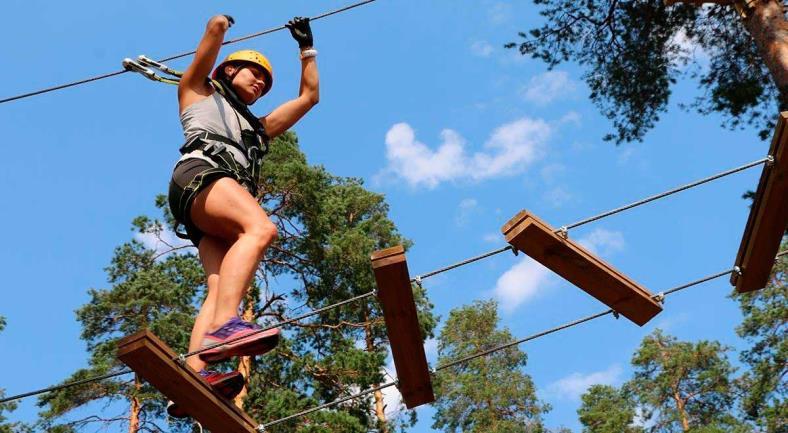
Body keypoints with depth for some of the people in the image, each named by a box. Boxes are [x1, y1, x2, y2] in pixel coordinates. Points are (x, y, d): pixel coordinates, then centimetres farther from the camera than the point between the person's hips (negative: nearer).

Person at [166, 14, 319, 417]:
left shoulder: (258, 127, 44)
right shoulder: (199, 93, 30)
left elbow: (309, 96, 46)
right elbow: (215, 28, 21)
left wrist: (306, 47, 52)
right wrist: (222, 22, 43)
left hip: (225, 212, 6)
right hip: (201, 174, -5)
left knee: (221, 289, -21)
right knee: (261, 227, -35)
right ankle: (223, 325, -53)